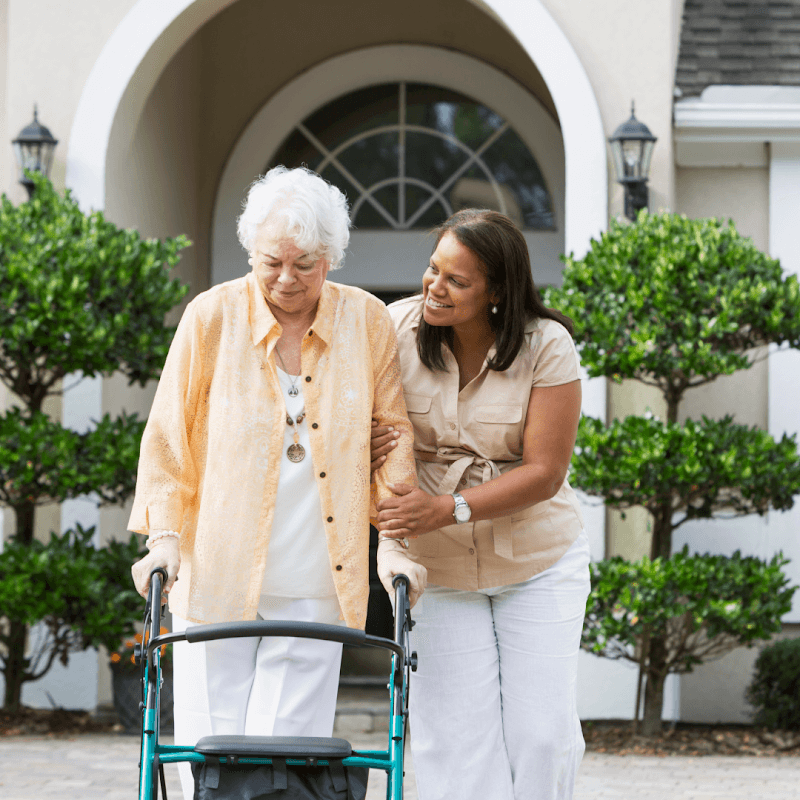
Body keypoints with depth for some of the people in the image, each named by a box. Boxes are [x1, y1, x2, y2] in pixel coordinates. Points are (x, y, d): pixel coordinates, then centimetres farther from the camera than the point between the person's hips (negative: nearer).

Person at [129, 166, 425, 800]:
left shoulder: (368, 323, 2)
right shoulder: (212, 317, -1)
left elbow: (393, 434, 10)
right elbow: (169, 434, 4)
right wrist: (164, 533, -4)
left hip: (315, 582, 0)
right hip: (217, 572, 0)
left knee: (290, 744, -4)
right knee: (212, 745, -2)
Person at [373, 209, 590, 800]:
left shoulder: (546, 347, -15)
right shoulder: (396, 329, -10)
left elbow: (544, 472, -17)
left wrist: (447, 509, -27)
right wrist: (367, 452, -22)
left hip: (537, 557, -1)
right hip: (432, 564, 1)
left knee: (542, 732, -1)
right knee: (455, 735, -6)